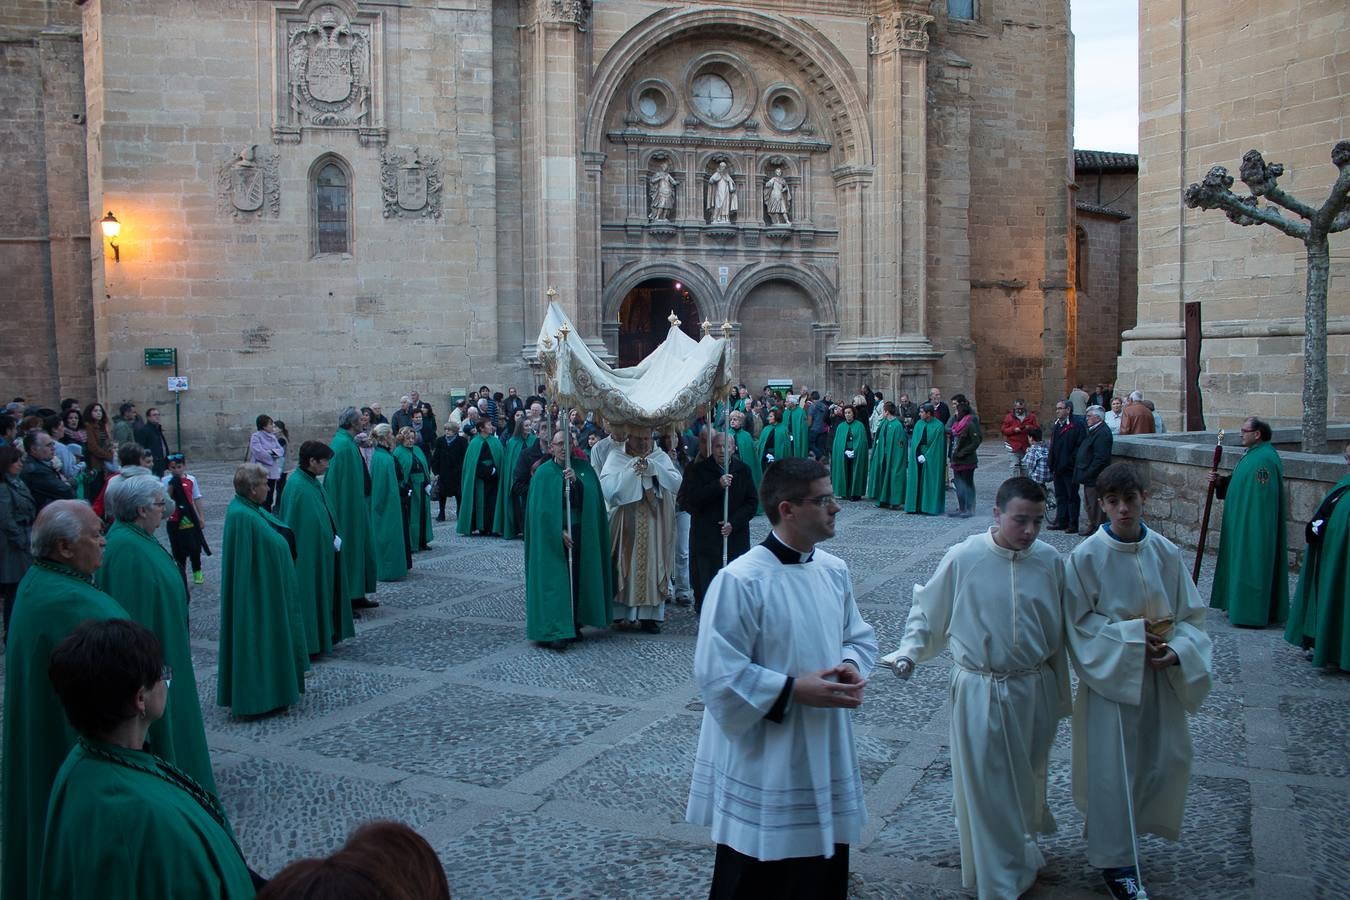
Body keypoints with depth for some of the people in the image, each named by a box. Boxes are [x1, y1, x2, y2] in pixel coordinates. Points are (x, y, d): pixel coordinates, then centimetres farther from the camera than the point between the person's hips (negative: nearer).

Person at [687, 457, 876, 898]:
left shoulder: (835, 570, 2)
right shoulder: (739, 581, -21)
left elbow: (858, 636, 15)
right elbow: (718, 673, -20)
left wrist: (852, 667, -7)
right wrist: (794, 690, -23)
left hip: (828, 755, 7)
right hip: (763, 763, -7)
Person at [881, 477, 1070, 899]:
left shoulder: (1049, 561, -5)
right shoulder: (963, 558, -13)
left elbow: (1056, 631, 5)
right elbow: (929, 611, 0)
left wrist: (1060, 693, 12)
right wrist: (908, 652, -13)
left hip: (1033, 689, 3)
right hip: (979, 691, -2)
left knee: (1028, 779, 18)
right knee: (985, 786, 5)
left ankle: (1024, 841, 45)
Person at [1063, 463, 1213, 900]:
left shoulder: (1167, 553, -4)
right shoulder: (1086, 557, -14)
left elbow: (1191, 614, 2)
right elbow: (1079, 623, -11)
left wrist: (1178, 651, -16)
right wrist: (1132, 635, -21)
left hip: (1161, 675, 4)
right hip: (1110, 673, -4)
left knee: (1169, 757, 13)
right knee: (1111, 768, 3)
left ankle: (1139, 822, 43)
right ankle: (1114, 859, 22)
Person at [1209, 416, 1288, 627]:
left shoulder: (1264, 459, -20)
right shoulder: (1252, 454, 13)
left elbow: (1263, 496, -24)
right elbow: (1238, 483, 20)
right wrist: (1220, 481, 4)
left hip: (1255, 525, -11)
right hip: (1242, 523, 11)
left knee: (1252, 565, -5)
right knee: (1242, 562, 15)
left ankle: (1252, 612, 1)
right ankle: (1239, 605, 23)